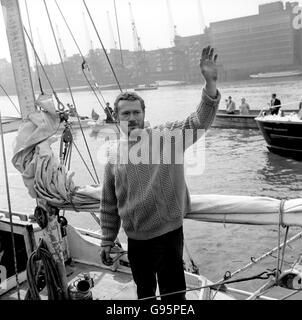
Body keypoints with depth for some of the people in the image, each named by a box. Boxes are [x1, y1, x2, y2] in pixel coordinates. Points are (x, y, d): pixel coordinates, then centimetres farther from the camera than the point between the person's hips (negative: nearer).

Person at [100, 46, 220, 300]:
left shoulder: (168, 136, -8)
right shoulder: (114, 156, 1)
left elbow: (200, 121, -22)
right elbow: (109, 206, 8)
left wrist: (210, 83, -37)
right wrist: (107, 241, 11)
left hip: (168, 234, -3)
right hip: (135, 240, 4)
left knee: (172, 293, 6)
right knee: (144, 292, 24)